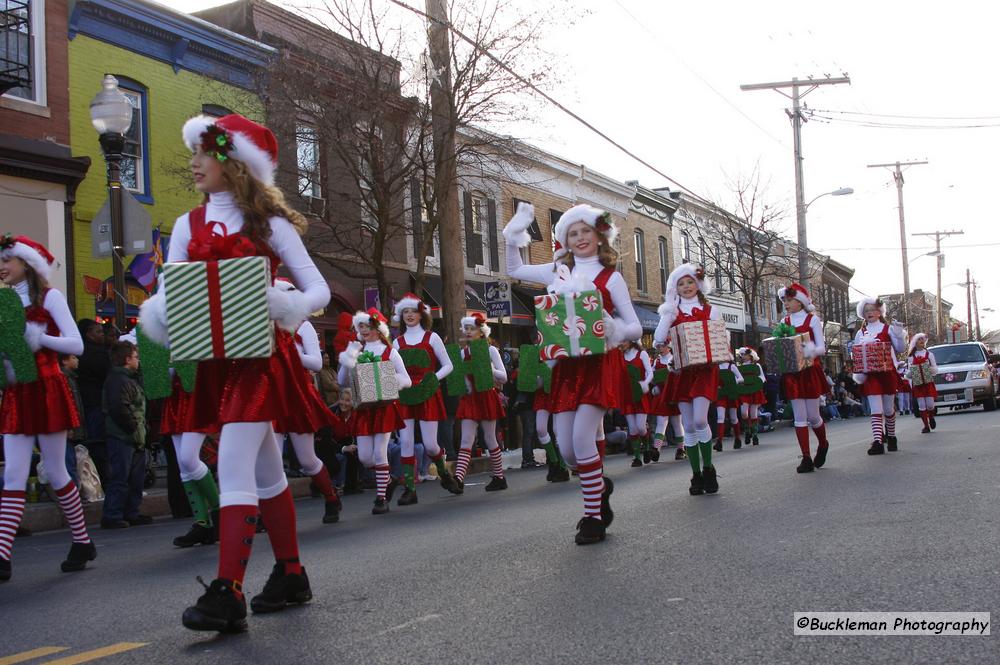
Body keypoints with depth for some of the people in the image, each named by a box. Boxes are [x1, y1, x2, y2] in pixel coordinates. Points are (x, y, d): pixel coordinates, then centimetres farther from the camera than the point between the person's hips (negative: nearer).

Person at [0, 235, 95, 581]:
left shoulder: (49, 297, -2)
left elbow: (77, 345, -9)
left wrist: (38, 337, -21)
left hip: (46, 391, -5)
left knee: (56, 472, 1)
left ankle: (82, 542, 16)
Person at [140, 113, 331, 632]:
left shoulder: (269, 223, -1)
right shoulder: (188, 226, 11)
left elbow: (318, 289, -1)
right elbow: (167, 298, 5)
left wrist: (287, 308, -22)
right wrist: (159, 316, -18)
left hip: (259, 355, -5)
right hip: (215, 361, 5)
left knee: (233, 464, -16)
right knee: (264, 471, 13)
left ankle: (227, 594, -16)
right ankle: (290, 575, 24)